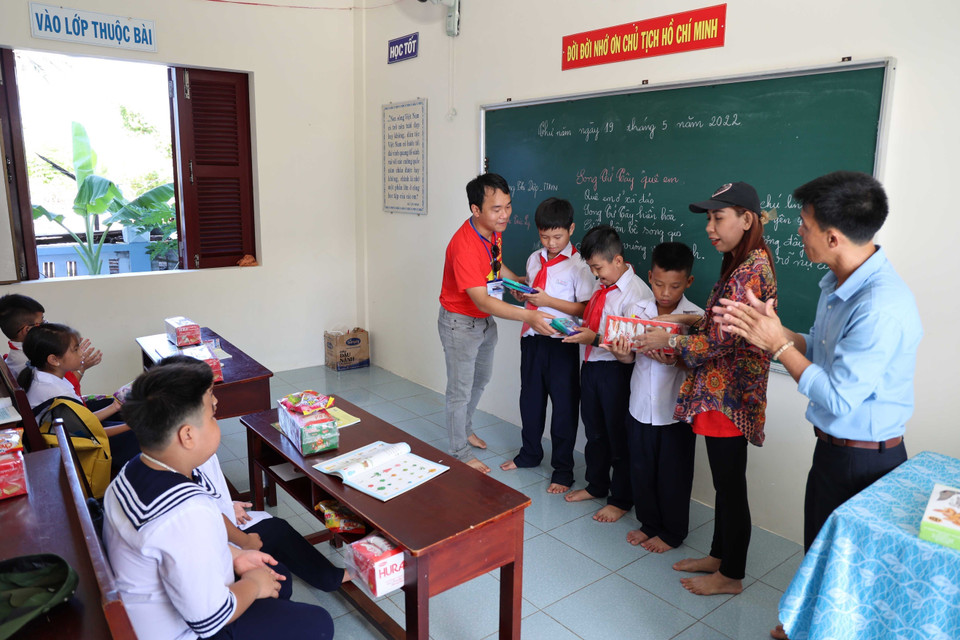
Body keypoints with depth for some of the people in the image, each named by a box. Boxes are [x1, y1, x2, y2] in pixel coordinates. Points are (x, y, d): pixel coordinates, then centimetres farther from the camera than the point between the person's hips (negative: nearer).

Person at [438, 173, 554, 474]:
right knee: (461, 390, 5)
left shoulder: (494, 231, -6)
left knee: (481, 378, 25)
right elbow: (482, 301, -37)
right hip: (460, 323, -9)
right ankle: (460, 453, 23)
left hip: (486, 320, 9)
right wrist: (528, 316, -45)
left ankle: (465, 428, 48)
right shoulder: (464, 246, -33)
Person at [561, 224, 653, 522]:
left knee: (619, 436, 8)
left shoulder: (636, 293, -19)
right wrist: (579, 329, 0)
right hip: (592, 365, 8)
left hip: (616, 371, -8)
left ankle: (620, 500, 27)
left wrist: (594, 338, -25)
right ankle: (596, 486, 42)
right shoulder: (603, 286, 7)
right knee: (594, 430, 22)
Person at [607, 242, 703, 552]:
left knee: (673, 475, 10)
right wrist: (620, 352, -19)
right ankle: (649, 523, 37)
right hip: (641, 406, 4)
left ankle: (671, 533, 31)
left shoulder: (696, 317, -11)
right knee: (641, 471, 16)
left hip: (676, 411, -4)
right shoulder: (639, 309, -1)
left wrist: (675, 361, -29)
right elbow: (630, 355, 3)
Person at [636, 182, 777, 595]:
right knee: (724, 481, 20)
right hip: (720, 391, 10)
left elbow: (721, 341, -22)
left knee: (730, 484, 5)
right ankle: (719, 556, 36)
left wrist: (668, 341, -10)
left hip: (729, 394, -10)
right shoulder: (742, 265, 12)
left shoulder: (750, 270, -20)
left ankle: (731, 575, 22)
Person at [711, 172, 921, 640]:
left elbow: (837, 398, -28)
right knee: (818, 549, 26)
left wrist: (778, 344, -21)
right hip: (832, 445, 9)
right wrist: (769, 329, -3)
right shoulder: (838, 283, 1)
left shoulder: (882, 307, -30)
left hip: (865, 459, -9)